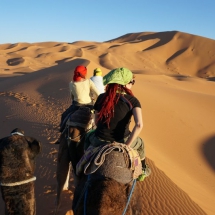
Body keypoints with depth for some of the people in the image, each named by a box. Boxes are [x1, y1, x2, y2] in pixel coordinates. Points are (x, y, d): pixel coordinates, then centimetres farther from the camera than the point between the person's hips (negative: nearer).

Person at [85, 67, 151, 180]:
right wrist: (127, 144, -14)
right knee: (139, 143, 34)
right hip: (121, 141, -1)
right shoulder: (132, 101, -10)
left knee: (89, 137, 39)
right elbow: (139, 125, -24)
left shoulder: (102, 97, -3)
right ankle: (143, 170, 51)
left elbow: (96, 122, 3)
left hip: (100, 141, 2)